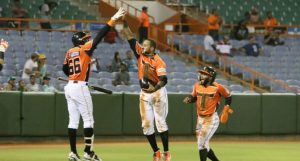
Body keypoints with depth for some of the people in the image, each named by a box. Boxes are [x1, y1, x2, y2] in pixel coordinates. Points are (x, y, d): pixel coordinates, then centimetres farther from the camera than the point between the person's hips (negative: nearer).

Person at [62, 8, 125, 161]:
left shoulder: (70, 52, 12)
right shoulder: (85, 49, -6)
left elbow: (65, 69, 20)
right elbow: (99, 36, -11)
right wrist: (113, 20, -12)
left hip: (69, 86, 7)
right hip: (80, 87, -7)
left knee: (73, 121, 7)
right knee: (88, 120, -2)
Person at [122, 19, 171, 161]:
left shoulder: (158, 61, -17)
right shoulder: (140, 54, 2)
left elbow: (163, 80, -26)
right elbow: (130, 38, 2)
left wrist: (155, 88, -43)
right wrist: (125, 24, -5)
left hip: (158, 92, -6)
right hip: (144, 94, 6)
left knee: (160, 121, -5)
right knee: (147, 124, 3)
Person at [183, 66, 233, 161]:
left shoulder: (218, 87, -13)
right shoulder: (197, 86, 2)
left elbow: (228, 96, 1)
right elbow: (194, 97, 16)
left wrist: (226, 109, -8)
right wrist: (189, 99, -5)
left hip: (211, 119, -7)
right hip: (200, 119, 7)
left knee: (202, 143, -16)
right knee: (204, 146, 11)